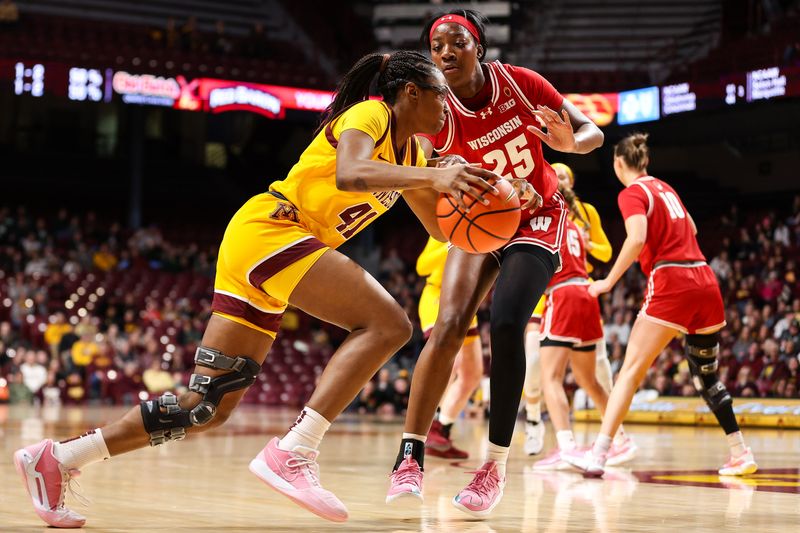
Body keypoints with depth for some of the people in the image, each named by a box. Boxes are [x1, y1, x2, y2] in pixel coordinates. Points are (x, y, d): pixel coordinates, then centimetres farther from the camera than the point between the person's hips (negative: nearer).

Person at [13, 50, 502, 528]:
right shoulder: (370, 114, -7)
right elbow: (349, 174, -28)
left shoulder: (410, 152, 20)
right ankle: (292, 453, -25)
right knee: (388, 323, -21)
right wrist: (433, 176, -36)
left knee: (208, 408, 6)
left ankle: (58, 457, 9)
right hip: (268, 231, -10)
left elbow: (441, 227, 24)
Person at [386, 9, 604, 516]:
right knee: (448, 325, -19)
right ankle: (410, 456, -14)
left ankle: (497, 464, -13)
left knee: (506, 323, -22)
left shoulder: (519, 82, -17)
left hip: (537, 220, -1)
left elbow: (593, 132, -9)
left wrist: (570, 141, -33)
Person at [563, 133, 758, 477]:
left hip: (671, 283, -7)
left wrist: (610, 281, -12)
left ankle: (598, 454, -16)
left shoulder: (632, 193, -3)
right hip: (705, 279, 7)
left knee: (632, 369, -9)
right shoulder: (664, 187, 19)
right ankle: (741, 454, 16)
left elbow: (637, 238, -19)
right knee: (706, 375, 17)